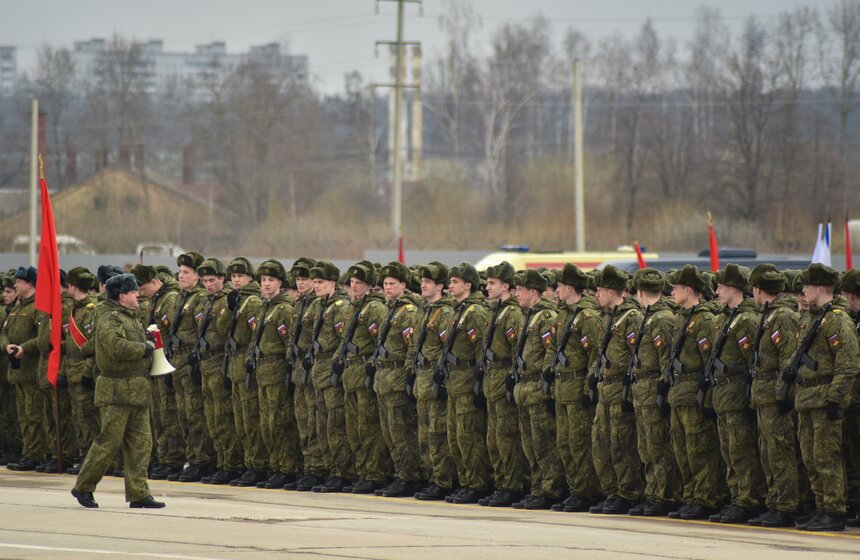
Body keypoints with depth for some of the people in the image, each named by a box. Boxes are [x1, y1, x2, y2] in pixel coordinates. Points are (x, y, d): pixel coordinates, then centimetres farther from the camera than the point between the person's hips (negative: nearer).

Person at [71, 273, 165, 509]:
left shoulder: (130, 317, 19)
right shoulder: (110, 319, -12)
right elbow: (117, 347, -27)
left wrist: (149, 346, 9)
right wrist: (145, 348, -14)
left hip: (137, 390, 9)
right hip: (117, 390, -9)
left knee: (141, 442, 5)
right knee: (109, 441, -5)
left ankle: (138, 493, 7)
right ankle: (83, 487, 7)